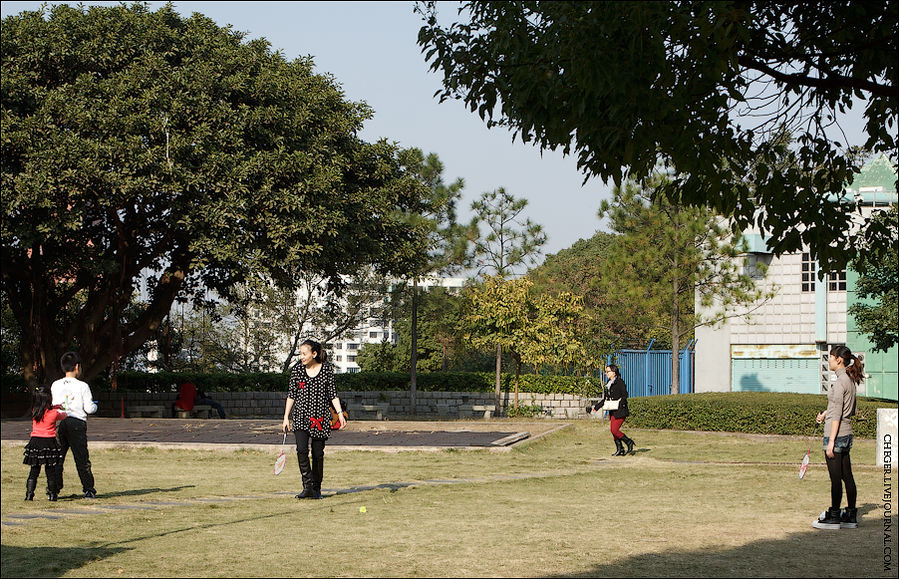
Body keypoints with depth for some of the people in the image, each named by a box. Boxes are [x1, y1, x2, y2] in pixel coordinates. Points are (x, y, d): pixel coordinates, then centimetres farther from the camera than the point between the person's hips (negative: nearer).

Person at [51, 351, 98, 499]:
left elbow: (52, 406, 6)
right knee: (81, 457, 4)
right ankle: (88, 489, 6)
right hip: (77, 423, -3)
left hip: (59, 424, 3)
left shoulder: (55, 385, 4)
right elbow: (89, 408, -8)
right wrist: (94, 406, 14)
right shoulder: (82, 386, -7)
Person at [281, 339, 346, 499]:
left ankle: (316, 488, 17)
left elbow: (332, 394, 6)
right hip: (301, 416, 0)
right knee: (302, 450, -18)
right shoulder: (297, 369, 2)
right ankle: (308, 486, -13)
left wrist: (340, 413, -4)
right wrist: (286, 418, 3)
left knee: (318, 454, 3)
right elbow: (291, 395, 7)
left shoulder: (327, 369, 0)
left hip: (321, 417, 0)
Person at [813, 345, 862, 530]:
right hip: (847, 434, 9)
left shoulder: (840, 382, -17)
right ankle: (851, 516, 17)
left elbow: (837, 415, -18)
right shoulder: (850, 380, 11)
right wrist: (825, 414, 18)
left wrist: (831, 441, -18)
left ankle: (834, 517, 3)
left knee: (836, 478, -2)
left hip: (836, 433, -9)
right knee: (847, 476, 12)